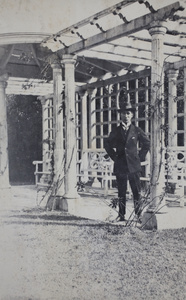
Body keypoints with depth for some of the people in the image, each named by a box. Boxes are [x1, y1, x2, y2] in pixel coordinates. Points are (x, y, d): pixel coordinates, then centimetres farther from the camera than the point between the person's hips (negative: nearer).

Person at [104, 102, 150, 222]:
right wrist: (114, 156, 10)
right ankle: (121, 215, 12)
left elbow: (147, 143, 12)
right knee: (121, 192, 6)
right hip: (120, 166, 1)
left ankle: (138, 215, 6)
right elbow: (107, 144, 19)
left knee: (137, 191, -1)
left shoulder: (137, 130, 4)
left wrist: (141, 157, 6)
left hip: (134, 166, -1)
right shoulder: (116, 131, 8)